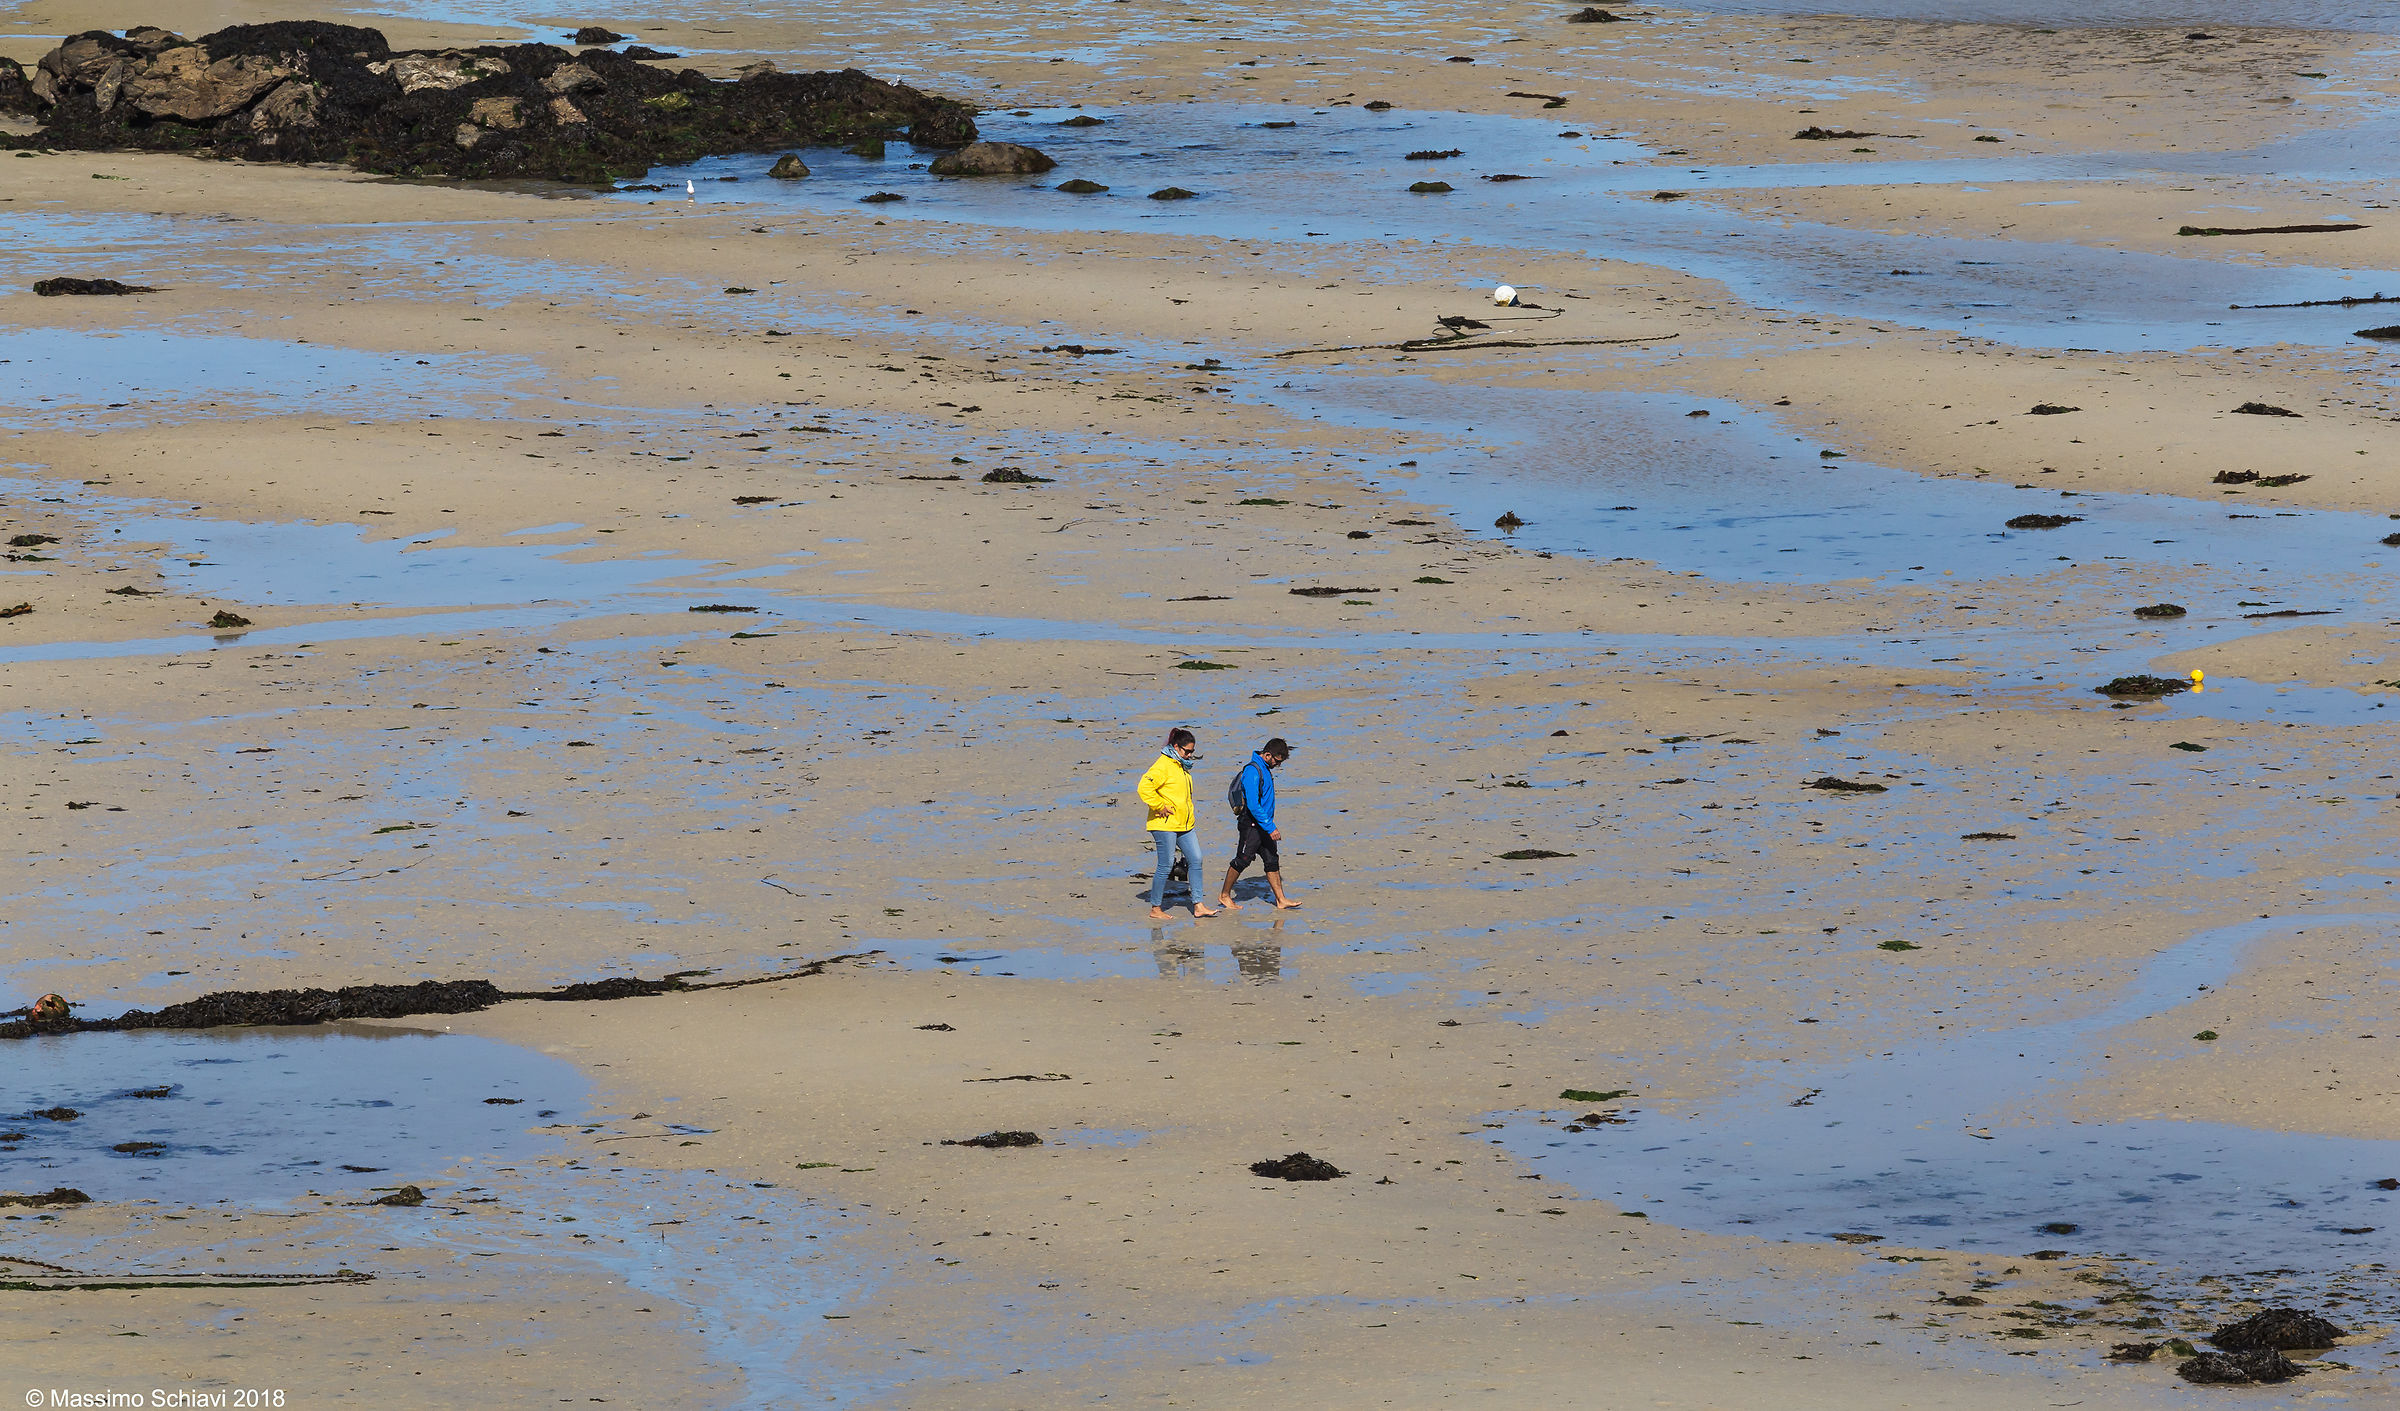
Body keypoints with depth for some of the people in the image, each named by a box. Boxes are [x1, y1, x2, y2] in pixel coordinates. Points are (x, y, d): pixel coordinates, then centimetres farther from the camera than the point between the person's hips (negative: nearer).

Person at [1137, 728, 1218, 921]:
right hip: (1165, 825, -9)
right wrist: (1160, 807, -20)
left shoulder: (1182, 766, 15)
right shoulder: (1163, 766, -14)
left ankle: (1198, 905, 11)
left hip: (1184, 825, 9)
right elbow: (1144, 788, -27)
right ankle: (1155, 909, 6)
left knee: (1195, 860, 5)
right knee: (1166, 865, -4)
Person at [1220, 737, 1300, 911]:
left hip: (1263, 824, 9)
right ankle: (1224, 896, 15)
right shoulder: (1252, 771, -21)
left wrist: (1271, 825, 24)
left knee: (1272, 861, 7)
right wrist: (1270, 828, -25)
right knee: (1242, 860, 1)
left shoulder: (1265, 769, 10)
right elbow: (1253, 805, -25)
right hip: (1251, 824, -9)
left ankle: (1281, 900, 8)